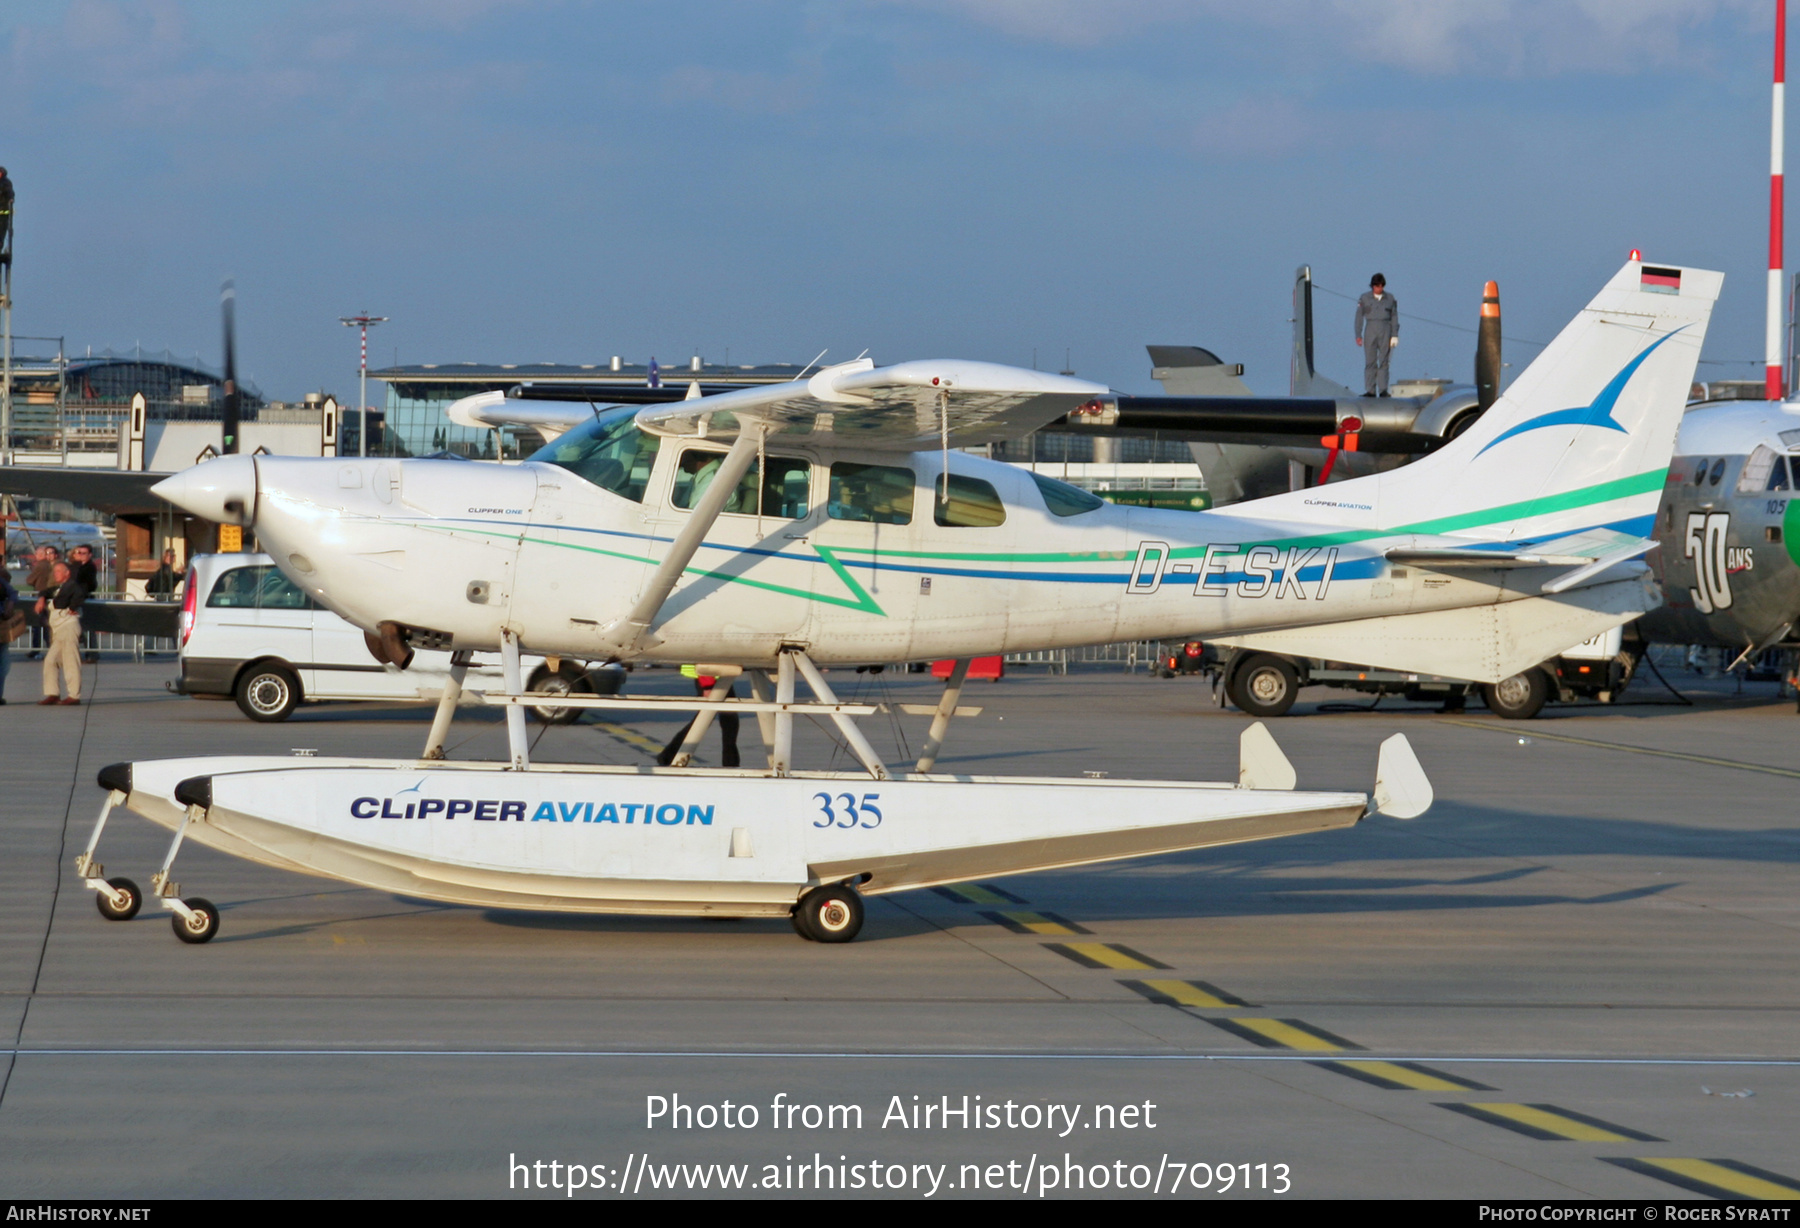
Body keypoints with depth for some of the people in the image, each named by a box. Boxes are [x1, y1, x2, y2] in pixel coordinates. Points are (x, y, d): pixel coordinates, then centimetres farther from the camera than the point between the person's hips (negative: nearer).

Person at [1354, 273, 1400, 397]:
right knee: (1370, 362, -3)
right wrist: (1358, 335, 0)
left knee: (1384, 362, -2)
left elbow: (1394, 318, 10)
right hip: (1370, 330, 0)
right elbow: (1359, 317, 6)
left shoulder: (1390, 299, 8)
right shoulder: (1364, 299, 4)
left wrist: (1394, 335, 3)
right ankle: (1370, 390, -2)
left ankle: (1383, 390, -1)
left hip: (1385, 331, 0)